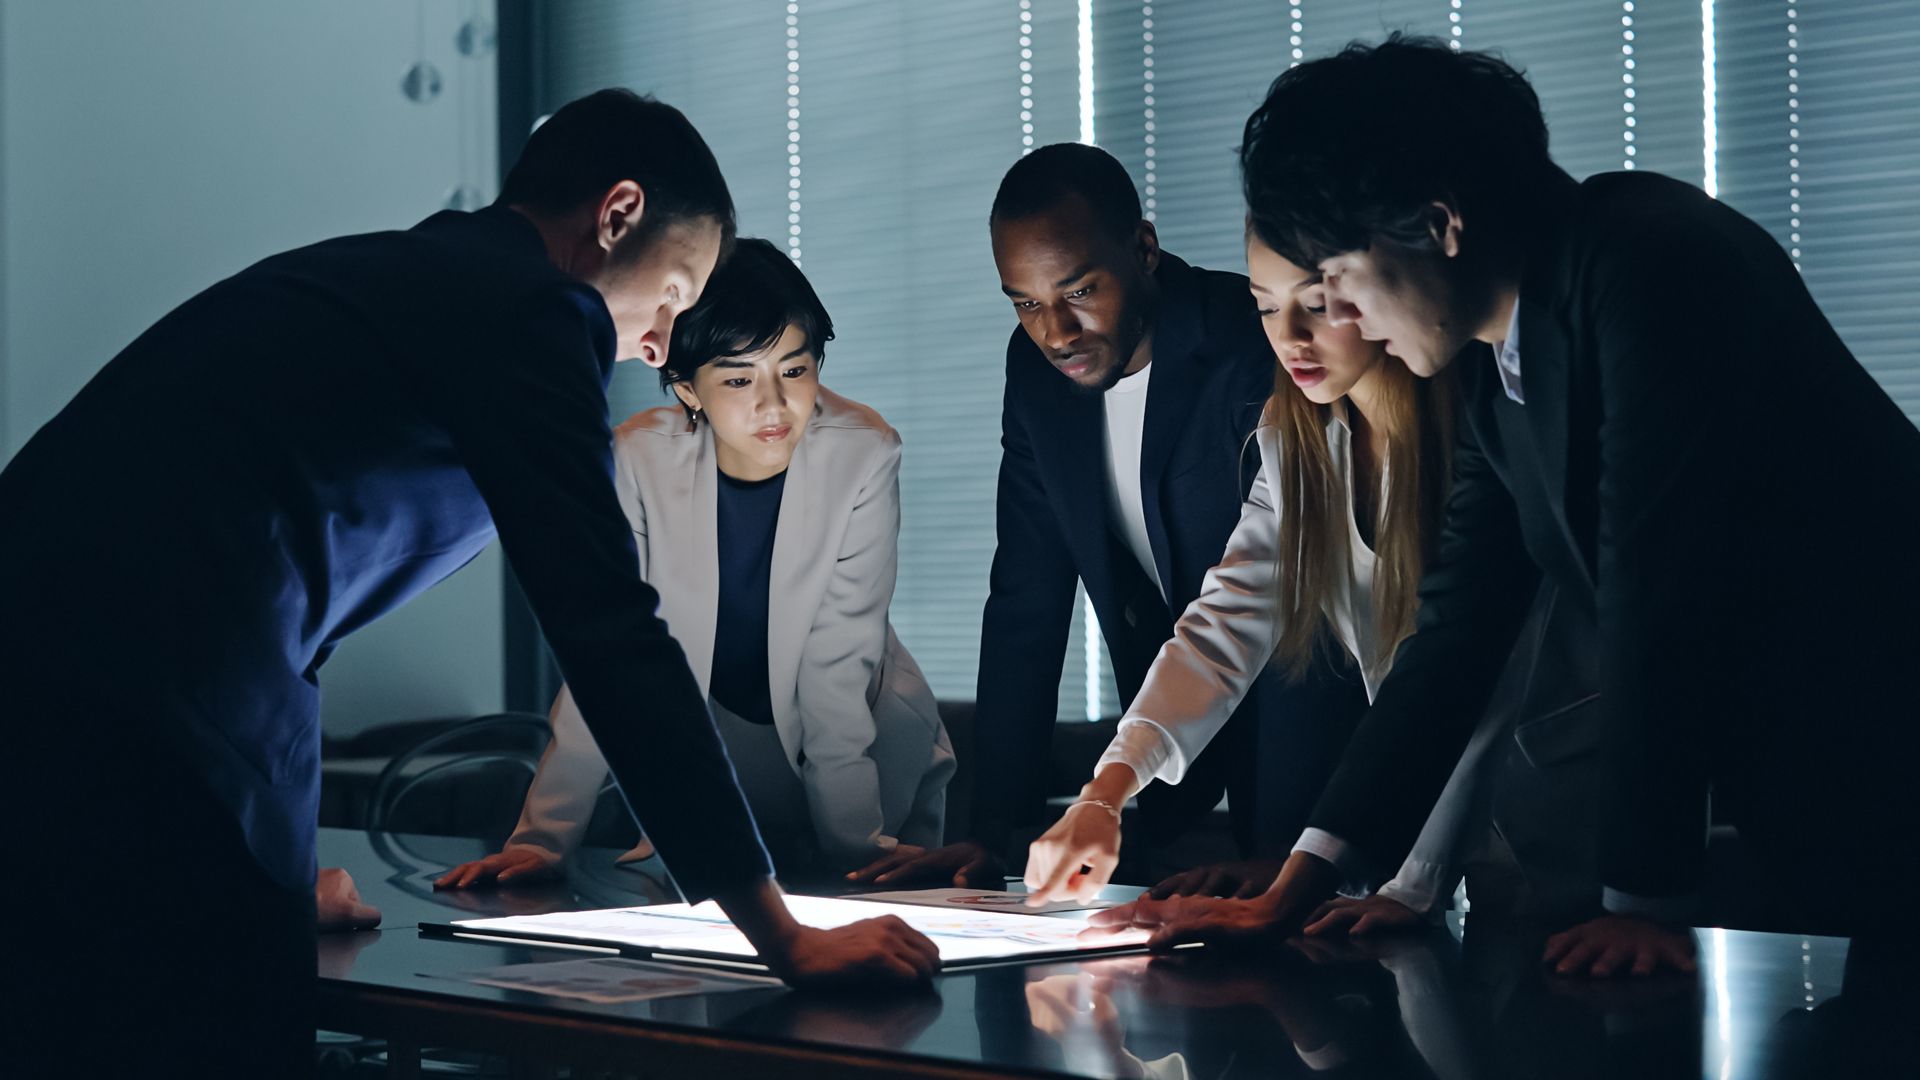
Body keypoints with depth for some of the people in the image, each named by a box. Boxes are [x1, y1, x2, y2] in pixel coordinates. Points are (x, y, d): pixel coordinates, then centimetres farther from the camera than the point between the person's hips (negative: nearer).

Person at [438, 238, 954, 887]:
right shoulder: (640, 460, -19)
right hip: (715, 733, 1)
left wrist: (855, 844, -25)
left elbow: (838, 669, -21)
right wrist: (544, 838, -24)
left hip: (871, 745, -1)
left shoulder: (863, 457, -22)